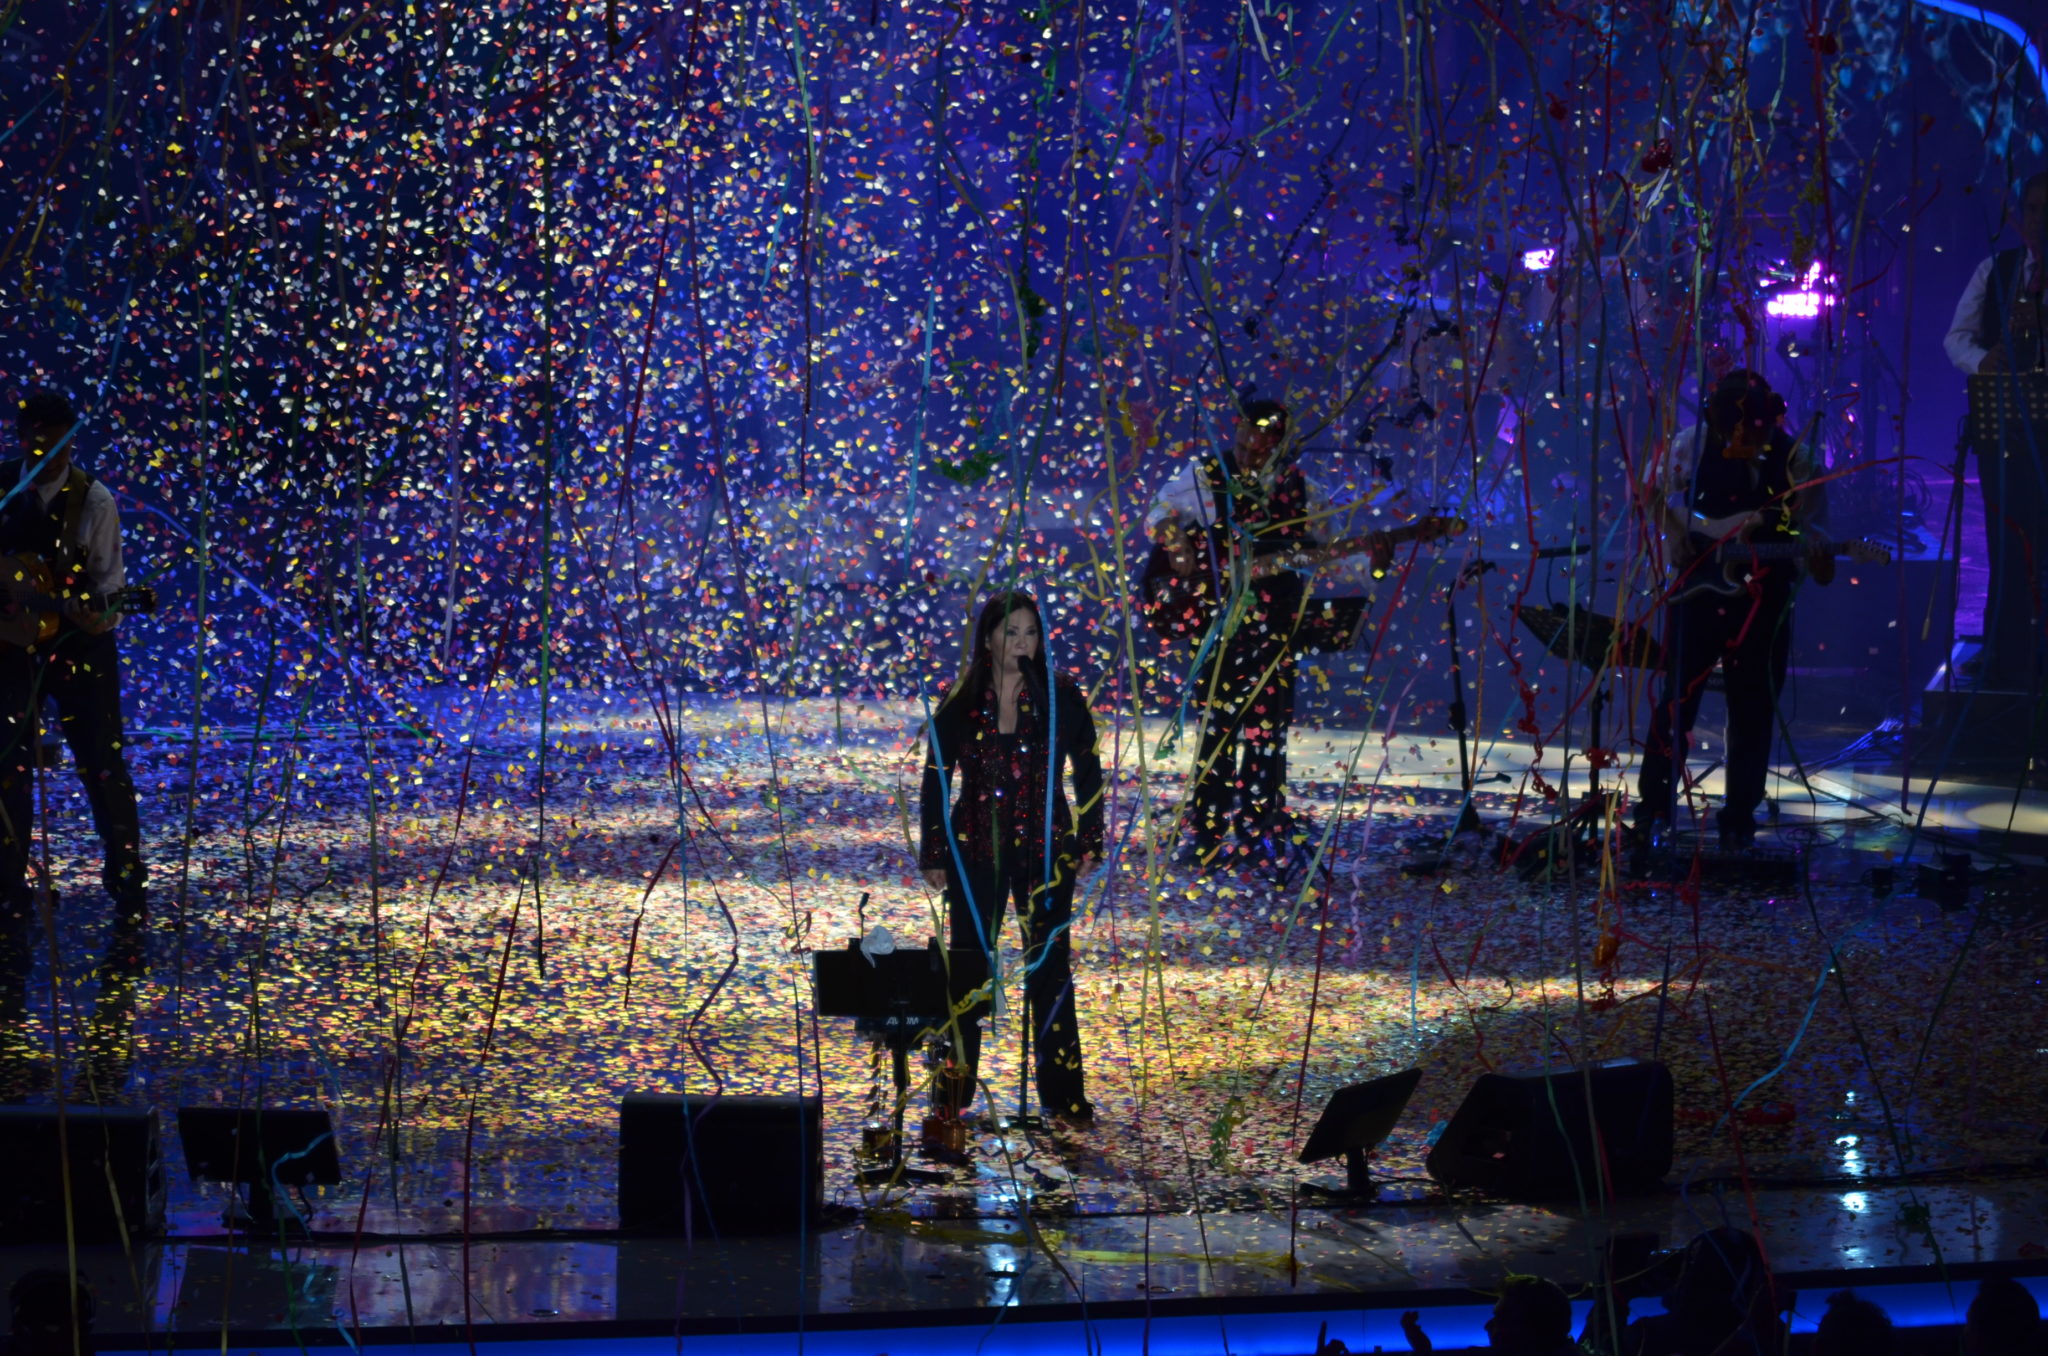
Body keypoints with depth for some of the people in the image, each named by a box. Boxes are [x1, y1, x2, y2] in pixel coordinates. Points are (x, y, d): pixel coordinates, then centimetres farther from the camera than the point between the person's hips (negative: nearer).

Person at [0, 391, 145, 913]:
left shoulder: (94, 501, -7)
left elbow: (109, 576, -7)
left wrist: (98, 614, -26)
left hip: (79, 642, -2)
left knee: (101, 760, -2)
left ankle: (125, 876, 4)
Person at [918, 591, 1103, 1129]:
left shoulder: (1061, 697, -1)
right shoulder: (959, 704, 0)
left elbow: (1088, 772, 4)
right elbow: (936, 781, 4)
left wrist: (1089, 843, 0)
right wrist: (933, 856, 1)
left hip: (1046, 850, 0)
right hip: (976, 850, 0)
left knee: (1050, 969, 1)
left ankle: (1064, 1099, 8)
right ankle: (952, 1097, 13)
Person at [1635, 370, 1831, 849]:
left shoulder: (1791, 456, -3)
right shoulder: (1691, 444, -4)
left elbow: (1807, 523, -5)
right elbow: (1660, 500, -5)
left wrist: (1816, 551, -26)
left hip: (1762, 598, 1)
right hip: (1699, 589, -1)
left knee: (1753, 710, 5)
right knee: (1677, 699, -1)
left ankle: (1739, 818, 14)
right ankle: (1653, 809, 7)